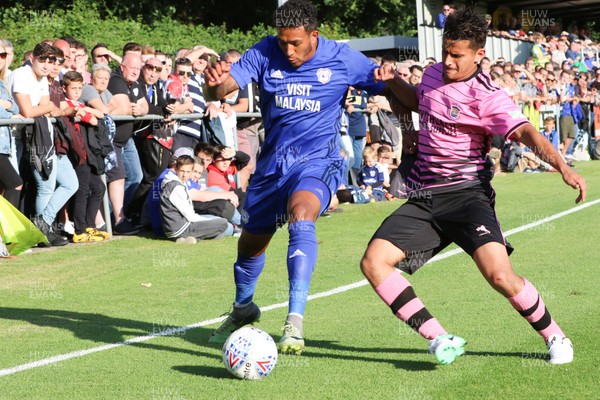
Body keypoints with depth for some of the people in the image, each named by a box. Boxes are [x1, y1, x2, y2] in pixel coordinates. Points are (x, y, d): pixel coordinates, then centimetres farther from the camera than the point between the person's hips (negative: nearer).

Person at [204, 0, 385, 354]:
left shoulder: (342, 59, -10)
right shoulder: (266, 53, -7)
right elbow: (218, 92, -14)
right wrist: (215, 82, -38)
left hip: (318, 161, -4)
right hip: (272, 163, 4)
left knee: (301, 213, -35)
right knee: (250, 243, 16)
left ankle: (296, 319, -38)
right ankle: (243, 309, 48)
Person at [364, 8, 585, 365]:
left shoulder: (486, 95, -12)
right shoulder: (434, 74, 9)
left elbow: (524, 131, -27)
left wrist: (562, 165, -44)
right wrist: (392, 82, 14)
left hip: (466, 192, -6)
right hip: (423, 198, 6)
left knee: (499, 274, -25)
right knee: (373, 262, -11)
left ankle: (555, 337, 3)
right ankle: (440, 340, -7)